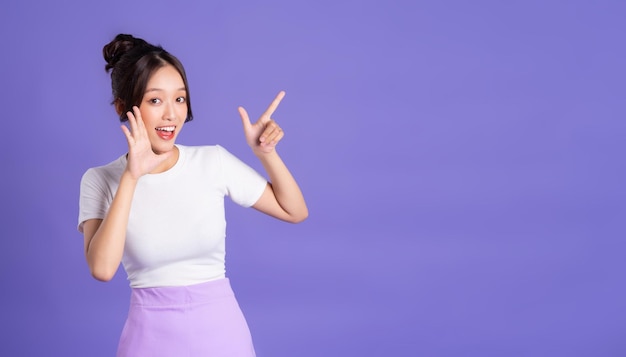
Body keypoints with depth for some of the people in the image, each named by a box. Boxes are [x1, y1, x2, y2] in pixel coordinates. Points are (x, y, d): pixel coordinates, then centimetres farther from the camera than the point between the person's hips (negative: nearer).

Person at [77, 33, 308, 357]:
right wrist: (131, 177, -22)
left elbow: (295, 212, 3)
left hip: (220, 327, 2)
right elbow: (102, 268, -21)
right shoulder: (100, 180, -6)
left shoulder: (214, 160, -3)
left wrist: (266, 153, -11)